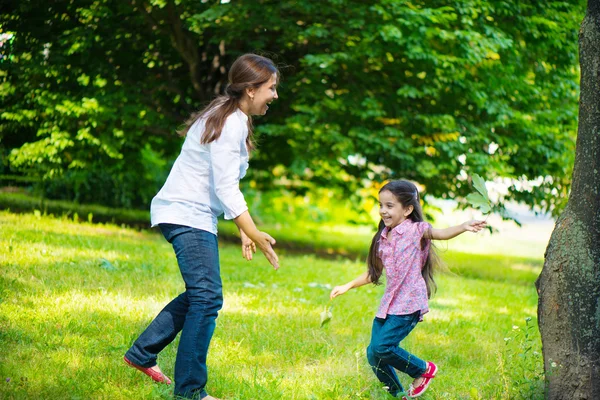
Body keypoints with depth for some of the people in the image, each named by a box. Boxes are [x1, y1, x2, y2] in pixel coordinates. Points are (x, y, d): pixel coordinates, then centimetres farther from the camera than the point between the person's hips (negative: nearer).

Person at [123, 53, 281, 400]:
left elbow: (227, 183, 18)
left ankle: (142, 354, 28)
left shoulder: (232, 119, 14)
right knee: (208, 297, -13)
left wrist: (244, 229, 15)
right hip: (187, 215, -11)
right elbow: (225, 188, -23)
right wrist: (255, 234, -26)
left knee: (200, 294, 18)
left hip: (198, 216, 11)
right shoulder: (230, 125, -18)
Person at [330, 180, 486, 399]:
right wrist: (347, 286, 18)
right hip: (389, 304, 7)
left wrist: (464, 227, -42)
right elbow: (374, 273, 20)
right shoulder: (382, 238, 11)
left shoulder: (415, 229, -7)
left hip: (409, 305, -7)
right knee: (373, 354, 3)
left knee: (382, 347, -17)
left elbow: (441, 233, -23)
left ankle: (424, 369, 6)